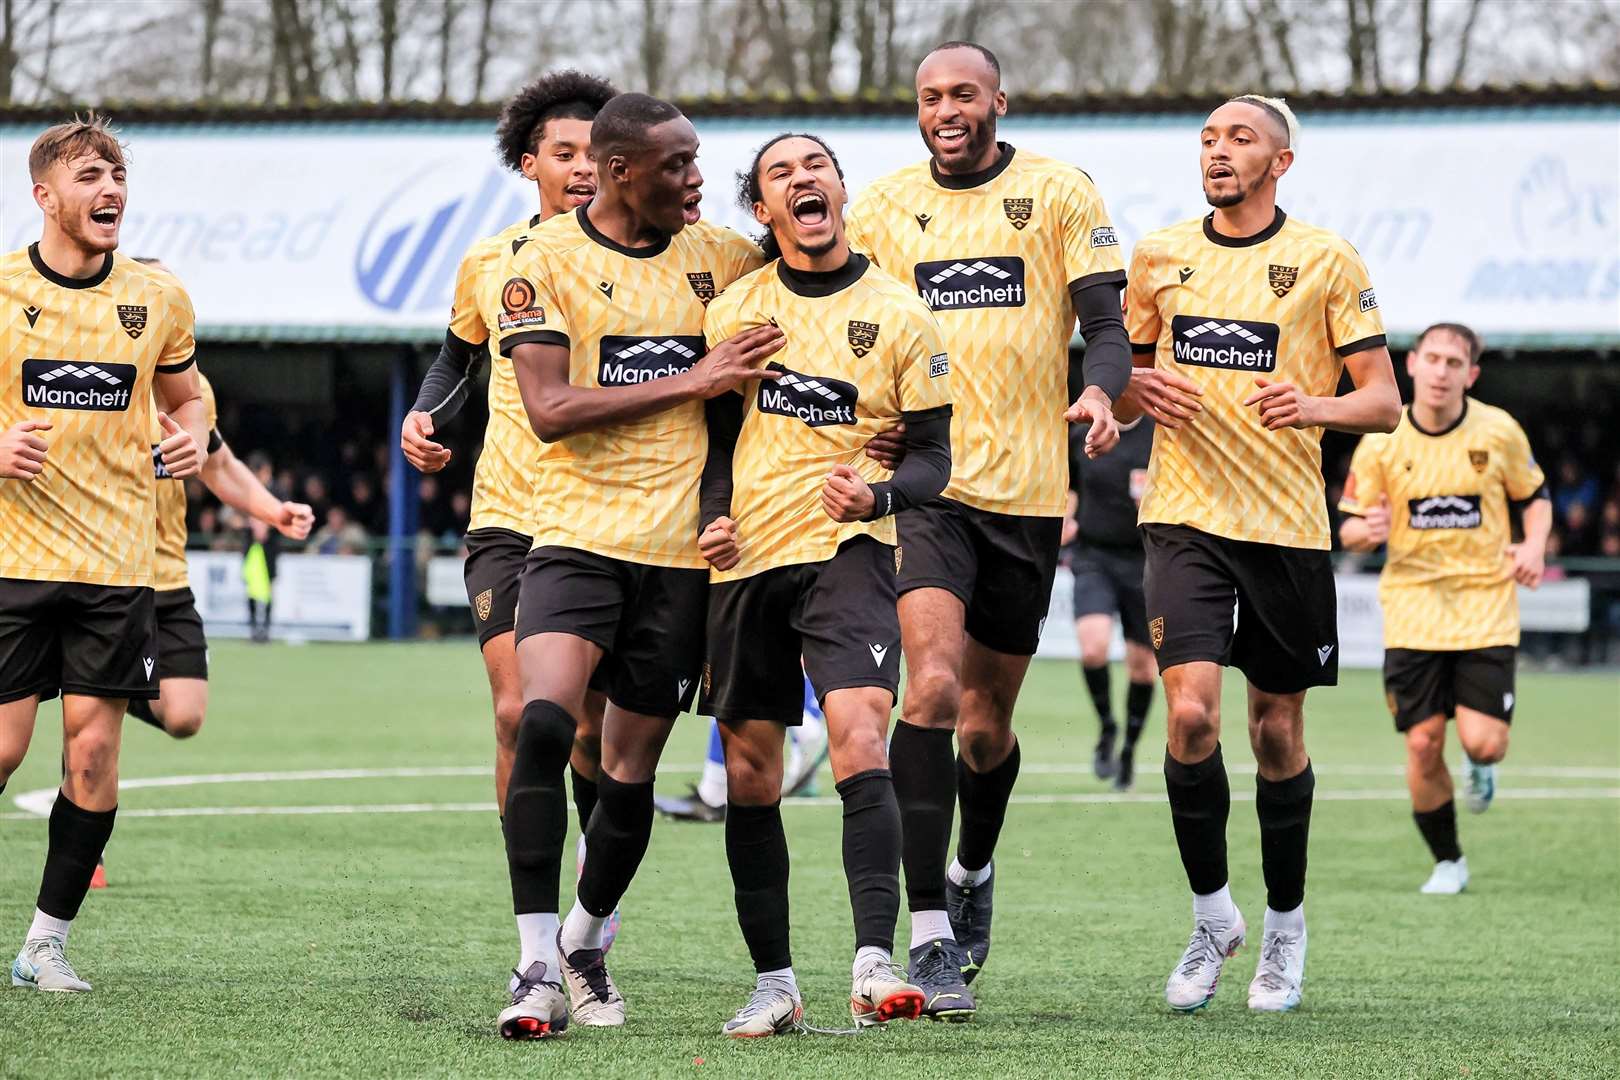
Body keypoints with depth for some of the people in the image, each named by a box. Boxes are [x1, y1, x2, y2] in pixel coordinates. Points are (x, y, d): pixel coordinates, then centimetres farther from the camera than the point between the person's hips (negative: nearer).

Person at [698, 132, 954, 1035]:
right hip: (748, 557, 3)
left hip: (847, 551, -3)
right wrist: (712, 516, -1)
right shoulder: (733, 311, 8)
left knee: (859, 739, -22)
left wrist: (879, 495, -17)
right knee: (750, 774, 5)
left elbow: (934, 455, 3)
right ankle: (773, 980, 15)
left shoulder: (898, 314, 1)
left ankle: (874, 964, -28)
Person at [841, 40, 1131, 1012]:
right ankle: (930, 935, -21)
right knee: (934, 683, -20)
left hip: (1027, 489, 0)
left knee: (988, 721, 10)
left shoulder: (1060, 193, 3)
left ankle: (974, 869, 42)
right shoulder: (881, 207, 8)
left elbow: (1107, 322, -1)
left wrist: (1100, 391, -23)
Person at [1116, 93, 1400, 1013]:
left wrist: (1316, 407, -21)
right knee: (1190, 714, -15)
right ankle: (1212, 916, 3)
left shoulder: (1326, 260, 1)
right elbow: (1123, 382, 19)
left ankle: (1286, 927, 24)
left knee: (1279, 731, 6)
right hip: (1186, 518, 1)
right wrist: (1136, 391, -5)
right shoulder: (1159, 256, 9)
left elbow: (1384, 402, 0)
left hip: (1289, 523, -1)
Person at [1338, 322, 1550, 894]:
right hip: (1413, 606, 0)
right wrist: (1367, 530, -21)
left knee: (1483, 741, -12)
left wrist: (1534, 546, -9)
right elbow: (1349, 529, 3)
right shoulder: (1380, 443, -4)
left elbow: (1536, 497, 11)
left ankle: (1482, 767, 28)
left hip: (1487, 605, 0)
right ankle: (1447, 862, 16)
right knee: (1423, 745, -5)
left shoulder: (1499, 432, -3)